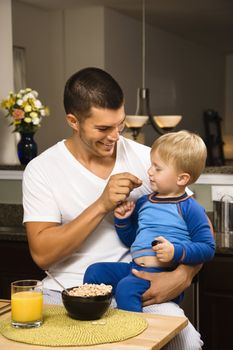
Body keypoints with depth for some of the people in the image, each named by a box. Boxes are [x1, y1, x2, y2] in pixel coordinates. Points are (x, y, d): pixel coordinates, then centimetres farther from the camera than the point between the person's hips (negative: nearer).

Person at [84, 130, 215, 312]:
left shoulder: (189, 208, -3)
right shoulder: (143, 202, 18)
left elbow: (208, 248, -6)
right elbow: (131, 240, 29)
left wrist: (176, 252, -19)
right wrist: (123, 220, 10)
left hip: (164, 272, -8)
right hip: (134, 267, 8)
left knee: (126, 287, -31)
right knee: (94, 272, -5)